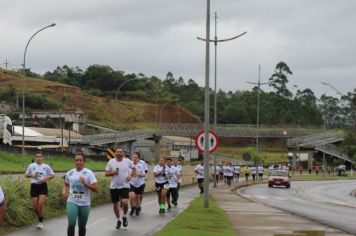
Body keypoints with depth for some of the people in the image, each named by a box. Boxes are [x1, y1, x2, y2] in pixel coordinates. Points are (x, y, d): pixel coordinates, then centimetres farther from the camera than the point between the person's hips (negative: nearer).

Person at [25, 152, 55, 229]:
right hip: (34, 186, 2)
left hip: (43, 186, -2)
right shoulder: (31, 166, 3)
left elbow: (53, 175, 8)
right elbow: (26, 175, 13)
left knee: (41, 204, -15)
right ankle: (40, 218, 29)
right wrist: (31, 175, -8)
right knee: (35, 206, 1)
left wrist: (47, 178, -11)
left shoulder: (46, 166, 1)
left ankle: (41, 221, -1)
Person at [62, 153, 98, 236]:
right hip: (72, 202, 1)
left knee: (82, 226, 11)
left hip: (84, 204, -1)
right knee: (71, 224, -15)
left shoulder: (88, 173, -7)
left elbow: (95, 189, -11)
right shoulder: (69, 173, 3)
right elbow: (66, 184, 25)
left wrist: (85, 183, -23)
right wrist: (65, 191, 5)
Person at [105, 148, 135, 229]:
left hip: (125, 186, -2)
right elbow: (106, 174, 2)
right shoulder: (111, 162, -1)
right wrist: (112, 172, -17)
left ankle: (124, 216, 9)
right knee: (115, 204, 8)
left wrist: (131, 175, -1)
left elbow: (133, 168, 16)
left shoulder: (128, 161, -1)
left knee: (125, 202, -20)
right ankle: (118, 220, 30)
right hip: (114, 187, 2)